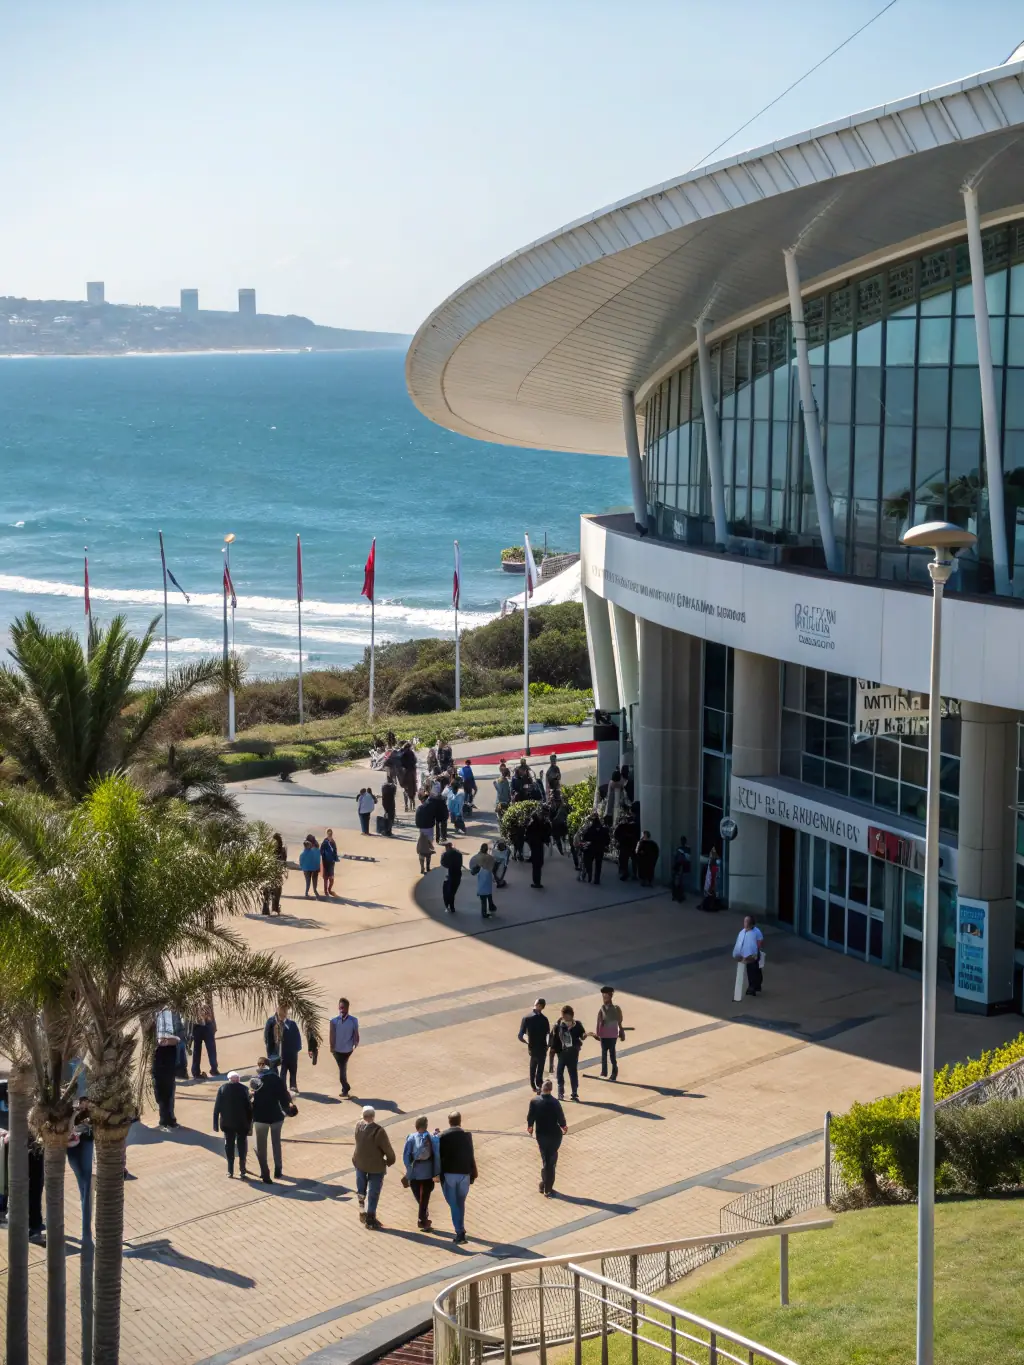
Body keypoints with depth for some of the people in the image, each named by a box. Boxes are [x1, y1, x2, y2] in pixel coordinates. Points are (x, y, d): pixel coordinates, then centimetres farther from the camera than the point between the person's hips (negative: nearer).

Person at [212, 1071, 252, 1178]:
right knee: (242, 1145, 13)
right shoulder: (243, 1089, -8)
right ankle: (242, 1170, 13)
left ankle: (230, 1171, 10)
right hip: (242, 1123, -1)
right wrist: (250, 1124, -1)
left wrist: (216, 1124, 2)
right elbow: (249, 1107, -9)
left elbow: (217, 1107, -3)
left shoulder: (222, 1089, -3)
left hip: (227, 1123, 1)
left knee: (229, 1146, 11)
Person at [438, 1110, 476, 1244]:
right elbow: (471, 1156, 2)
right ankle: (460, 1230, 19)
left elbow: (440, 1156, -7)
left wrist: (439, 1174, -1)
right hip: (464, 1173, 2)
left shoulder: (443, 1136, -6)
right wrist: (473, 1174, 8)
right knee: (460, 1203, 16)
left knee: (453, 1204, 0)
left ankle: (460, 1231, -9)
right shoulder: (467, 1135, -1)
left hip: (448, 1173, -2)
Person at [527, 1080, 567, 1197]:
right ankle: (548, 1190, 12)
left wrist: (530, 1127, 18)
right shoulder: (554, 1102, -22)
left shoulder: (534, 1101, -11)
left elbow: (530, 1116, -2)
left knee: (545, 1160, 20)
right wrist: (564, 1127, 7)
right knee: (551, 1161, 9)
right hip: (554, 1135, -3)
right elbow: (561, 1117, -14)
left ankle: (544, 1185, 27)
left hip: (540, 1135, 3)